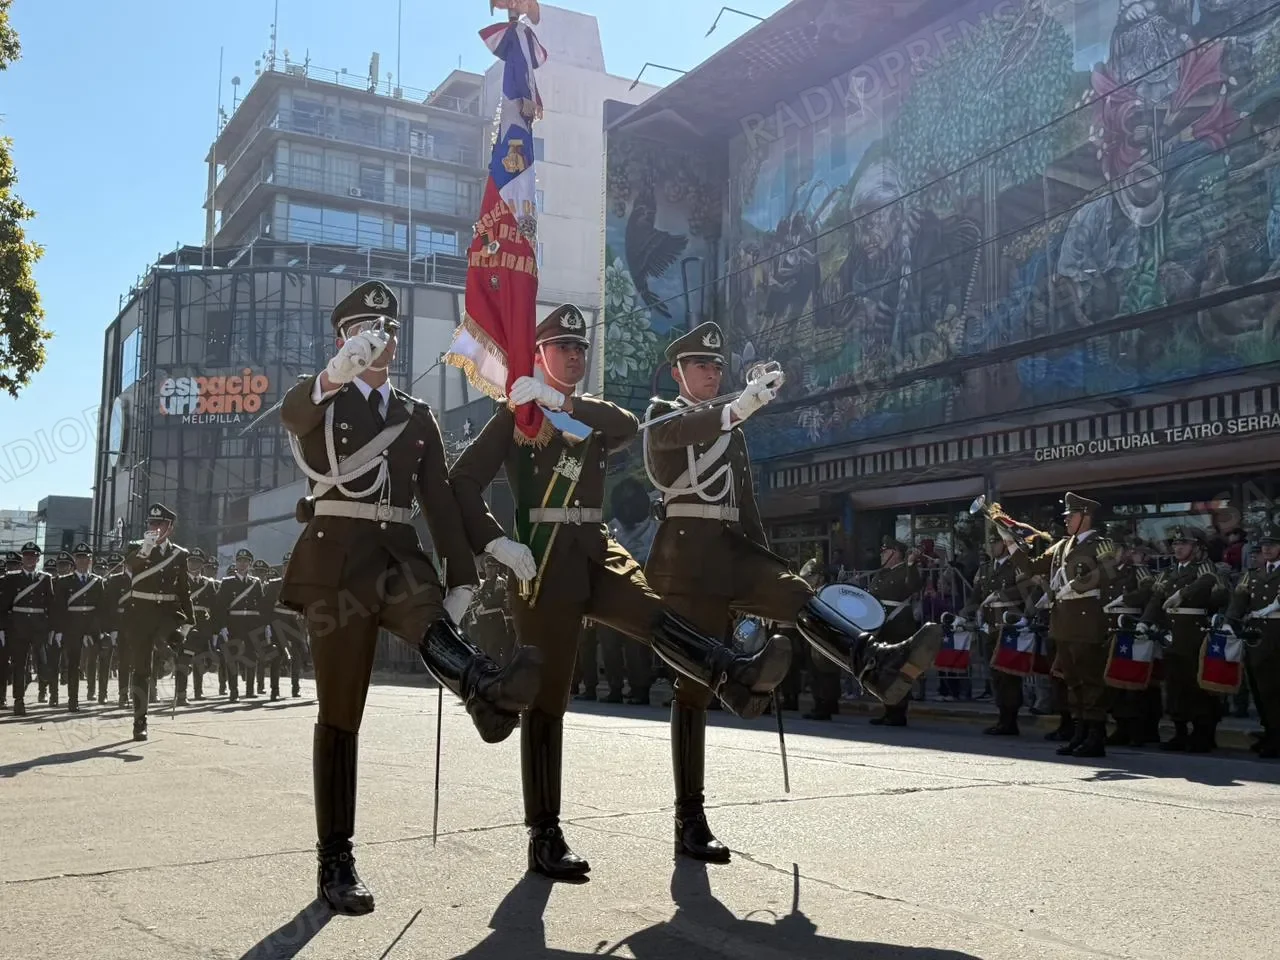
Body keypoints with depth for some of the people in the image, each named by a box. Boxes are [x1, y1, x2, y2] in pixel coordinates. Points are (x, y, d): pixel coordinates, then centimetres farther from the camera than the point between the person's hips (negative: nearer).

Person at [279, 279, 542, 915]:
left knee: (429, 617, -35)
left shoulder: (418, 416, 16)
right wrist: (336, 372, -45)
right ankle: (335, 862, 9)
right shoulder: (318, 403, 5)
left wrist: (462, 575, 1)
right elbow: (291, 412, -21)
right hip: (336, 560, -2)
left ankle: (488, 694, -64)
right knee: (340, 713, 1)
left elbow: (440, 500, 12)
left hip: (398, 556, 2)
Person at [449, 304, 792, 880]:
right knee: (546, 698, -4)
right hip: (546, 559, -5)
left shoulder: (593, 420, 21)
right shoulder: (515, 415, 7)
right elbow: (463, 482, -2)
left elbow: (629, 426, -4)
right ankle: (545, 836, 1)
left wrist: (561, 402, -15)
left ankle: (736, 679, -49)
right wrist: (497, 543, -14)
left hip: (596, 548, 5)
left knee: (653, 613, -25)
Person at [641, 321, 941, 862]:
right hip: (686, 554, -6)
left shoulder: (730, 429, 24)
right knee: (693, 682, -7)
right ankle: (689, 821, -5)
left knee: (793, 595, -25)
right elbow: (685, 430, -22)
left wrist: (766, 568, 17)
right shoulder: (662, 416, 4)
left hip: (732, 550, 6)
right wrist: (743, 405, -40)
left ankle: (876, 665, -50)